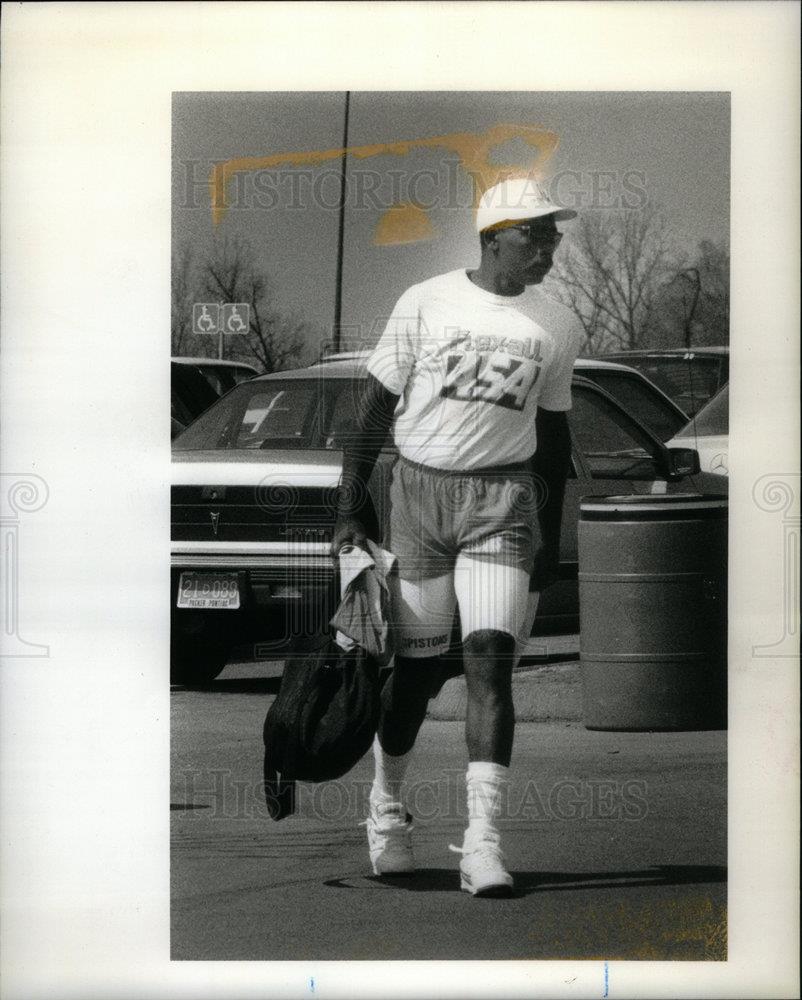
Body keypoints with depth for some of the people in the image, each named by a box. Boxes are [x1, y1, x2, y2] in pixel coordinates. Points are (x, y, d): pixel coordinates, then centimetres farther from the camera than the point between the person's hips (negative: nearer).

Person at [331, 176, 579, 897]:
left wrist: (552, 539, 14)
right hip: (420, 489, -1)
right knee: (414, 665, 5)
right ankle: (387, 812, 26)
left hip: (503, 499, 1)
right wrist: (349, 512, -1)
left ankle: (484, 840, -19)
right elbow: (376, 410, 3)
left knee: (491, 660, -13)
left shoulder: (553, 326, 7)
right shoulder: (426, 304, -1)